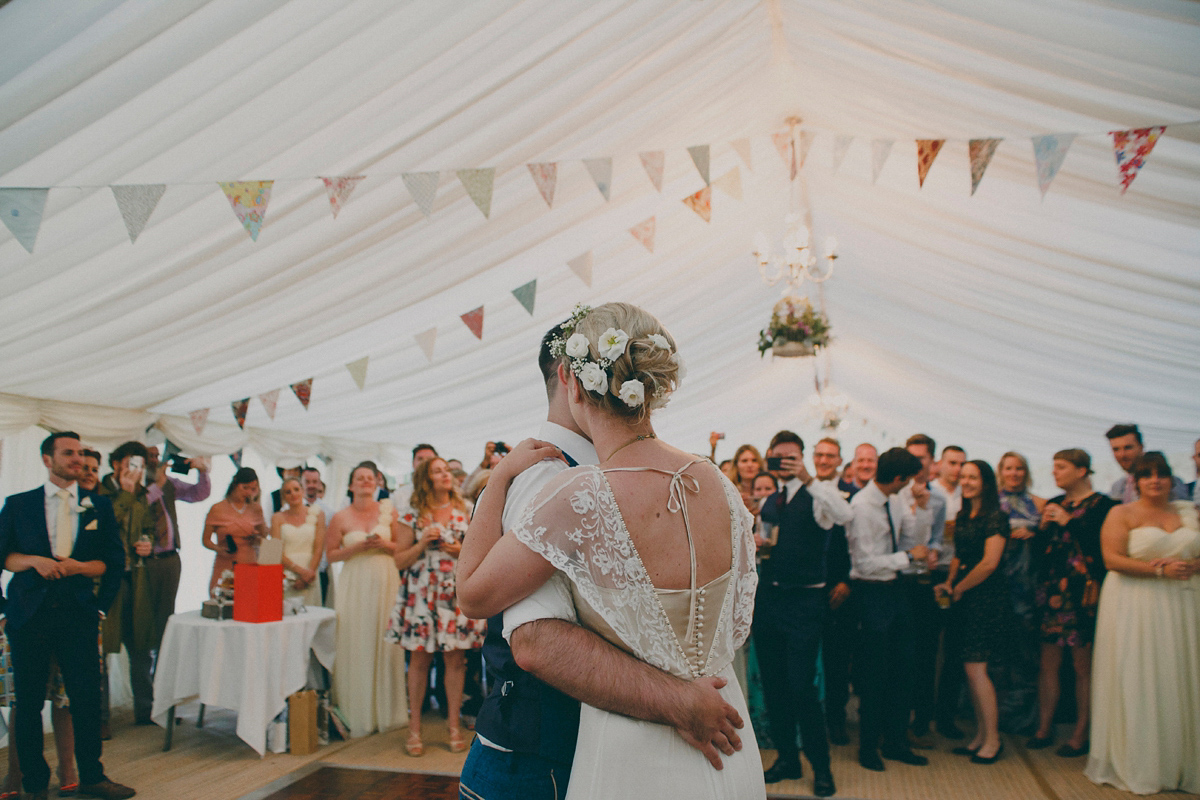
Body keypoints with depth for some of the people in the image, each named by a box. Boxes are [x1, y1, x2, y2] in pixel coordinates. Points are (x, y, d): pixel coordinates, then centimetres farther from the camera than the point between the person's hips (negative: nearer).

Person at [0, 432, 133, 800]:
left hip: (78, 614, 1)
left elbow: (114, 560, 7)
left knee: (87, 698, 3)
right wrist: (35, 560, -14)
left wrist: (78, 566, -9)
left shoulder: (99, 505, 8)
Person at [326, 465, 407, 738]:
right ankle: (359, 713, 10)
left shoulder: (388, 510, 6)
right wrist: (357, 547, -10)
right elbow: (331, 554, 5)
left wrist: (384, 544, -10)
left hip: (385, 581, 1)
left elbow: (404, 546, 9)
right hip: (355, 584, 0)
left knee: (385, 642, 1)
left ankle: (386, 710, 14)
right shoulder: (341, 517, 5)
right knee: (356, 646, -2)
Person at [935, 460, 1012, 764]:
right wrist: (949, 583, 4)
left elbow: (989, 563, -17)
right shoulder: (962, 517, 13)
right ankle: (981, 735, 20)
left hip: (986, 599, -8)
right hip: (964, 599, 8)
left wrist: (959, 588, -8)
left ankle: (993, 739, 8)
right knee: (971, 669, 10)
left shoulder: (995, 517, -11)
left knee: (975, 668, -6)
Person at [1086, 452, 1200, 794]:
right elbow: (1113, 559, -11)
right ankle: (1138, 768, 10)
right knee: (1137, 683, -1)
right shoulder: (1122, 514, 0)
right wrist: (1160, 569, -16)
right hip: (1134, 607, -4)